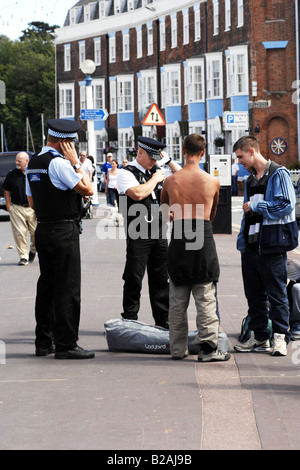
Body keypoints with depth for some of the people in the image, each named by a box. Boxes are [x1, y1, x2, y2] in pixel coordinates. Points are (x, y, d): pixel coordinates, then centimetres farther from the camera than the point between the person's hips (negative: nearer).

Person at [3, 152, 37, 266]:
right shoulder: (12, 175, 3)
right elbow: (6, 191, 11)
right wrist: (8, 206, 3)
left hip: (33, 208, 0)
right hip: (16, 208, 0)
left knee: (35, 232, 1)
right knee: (19, 233, -4)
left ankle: (33, 251, 28)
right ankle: (23, 256, 4)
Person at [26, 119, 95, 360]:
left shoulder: (33, 163, 13)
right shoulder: (59, 162, -15)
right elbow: (88, 189, -14)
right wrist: (76, 162, -8)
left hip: (43, 229, 9)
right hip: (64, 230, -9)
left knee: (46, 286, 13)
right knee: (68, 288, -6)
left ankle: (43, 342, 18)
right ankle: (66, 344, -5)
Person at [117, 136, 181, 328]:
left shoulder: (155, 171, 15)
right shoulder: (126, 173, -5)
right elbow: (137, 193, -23)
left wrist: (169, 161, 11)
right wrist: (155, 179, -9)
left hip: (159, 233, 7)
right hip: (138, 236, -6)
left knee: (161, 278, 10)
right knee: (134, 280, -1)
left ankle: (163, 321, 17)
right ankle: (130, 321, 7)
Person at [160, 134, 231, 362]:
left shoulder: (170, 181, 2)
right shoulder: (213, 181, 0)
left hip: (179, 240, 1)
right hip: (204, 237, -1)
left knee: (177, 300, 10)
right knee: (206, 298, 2)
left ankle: (178, 348, 16)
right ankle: (208, 347, 0)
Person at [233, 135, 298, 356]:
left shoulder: (278, 174, -6)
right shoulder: (250, 180, 19)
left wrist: (256, 206, -10)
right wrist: (242, 238, 14)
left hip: (271, 245, -8)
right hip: (252, 246, 8)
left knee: (276, 293, -4)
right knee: (254, 294, 9)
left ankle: (280, 337, 1)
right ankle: (260, 337, 17)